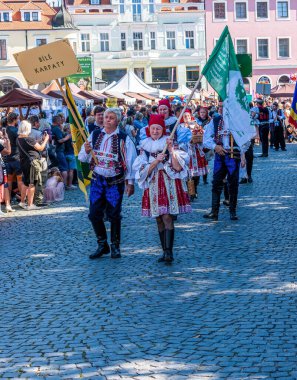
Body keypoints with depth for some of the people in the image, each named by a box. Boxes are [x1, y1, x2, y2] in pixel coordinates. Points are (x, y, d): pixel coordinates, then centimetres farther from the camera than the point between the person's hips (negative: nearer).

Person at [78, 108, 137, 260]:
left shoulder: (124, 139, -5)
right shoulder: (94, 135, 6)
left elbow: (130, 162, -4)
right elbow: (83, 158, 7)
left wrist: (130, 182, -6)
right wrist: (87, 151, -15)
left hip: (115, 182, -3)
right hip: (97, 180, 3)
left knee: (114, 215, 2)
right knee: (94, 214, 1)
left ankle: (115, 246, 16)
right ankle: (102, 244, 15)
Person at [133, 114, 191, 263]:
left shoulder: (170, 144, 1)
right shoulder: (145, 146, 9)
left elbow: (178, 167, -7)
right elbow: (144, 171, 2)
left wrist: (172, 150, -17)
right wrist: (156, 161, -13)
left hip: (170, 183, -4)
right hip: (153, 185, 4)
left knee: (167, 217, -15)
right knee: (159, 219, 6)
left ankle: (169, 252, -18)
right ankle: (165, 251, 13)